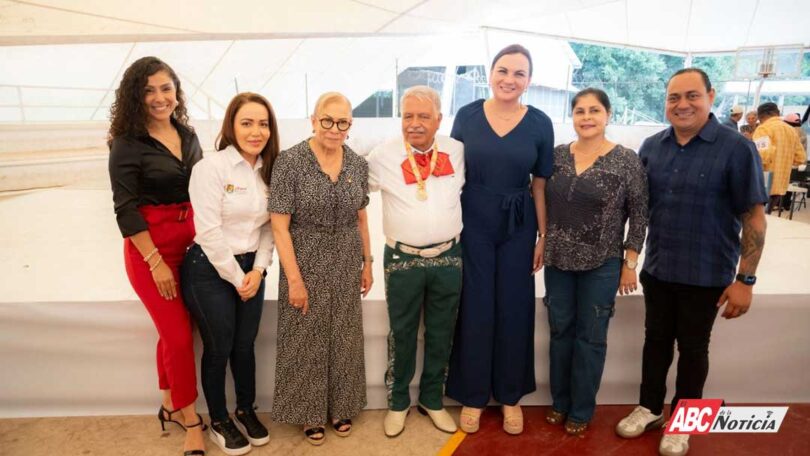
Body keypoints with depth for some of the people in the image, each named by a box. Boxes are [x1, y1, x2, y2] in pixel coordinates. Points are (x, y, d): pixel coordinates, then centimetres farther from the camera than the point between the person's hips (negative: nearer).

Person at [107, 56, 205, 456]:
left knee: (173, 330, 15)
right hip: (149, 248, -5)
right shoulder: (127, 143, -10)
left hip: (190, 244, 5)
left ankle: (170, 405, 33)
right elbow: (125, 208, -13)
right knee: (180, 335, -2)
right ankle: (191, 421, 16)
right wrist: (156, 261, -15)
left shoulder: (188, 136, 6)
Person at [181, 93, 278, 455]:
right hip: (210, 270, -5)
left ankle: (246, 411, 38)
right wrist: (237, 278, -13)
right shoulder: (211, 167, -15)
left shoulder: (268, 170, 3)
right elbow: (209, 231, -18)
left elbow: (269, 226, 5)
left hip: (250, 268, 5)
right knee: (218, 348, 9)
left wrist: (259, 269, -6)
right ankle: (219, 421, 31)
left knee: (245, 345, 16)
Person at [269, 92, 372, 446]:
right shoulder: (289, 162, -13)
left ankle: (340, 407, 34)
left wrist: (367, 262, 10)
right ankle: (310, 412, 29)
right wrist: (294, 279, -15)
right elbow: (279, 225, -14)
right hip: (306, 265, -4)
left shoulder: (358, 164, 1)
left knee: (344, 338, 15)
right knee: (307, 340, 9)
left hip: (347, 267, 4)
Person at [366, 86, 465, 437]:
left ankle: (432, 400, 35)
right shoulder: (384, 155, -7)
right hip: (403, 259, -2)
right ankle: (398, 402, 32)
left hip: (449, 257, 3)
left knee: (441, 334, 15)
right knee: (402, 335, 11)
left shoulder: (458, 151, 0)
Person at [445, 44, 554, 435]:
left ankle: (510, 395, 29)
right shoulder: (466, 116, -2)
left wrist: (543, 236, 2)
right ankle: (472, 395, 25)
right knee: (475, 309, 7)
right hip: (472, 223, 0)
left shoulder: (540, 124, -2)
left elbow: (540, 185, 2)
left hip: (518, 227, 1)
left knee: (514, 309, 10)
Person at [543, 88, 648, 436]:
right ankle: (559, 402, 32)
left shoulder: (627, 160, -8)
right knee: (560, 331, 14)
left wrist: (630, 263, -7)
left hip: (602, 264, -3)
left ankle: (581, 411, 27)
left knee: (591, 337, 9)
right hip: (558, 261, 3)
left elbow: (639, 214, -5)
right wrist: (543, 244, 5)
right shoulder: (557, 155, 1)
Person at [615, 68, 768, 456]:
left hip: (707, 275, -3)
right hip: (657, 269, 4)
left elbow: (754, 218, -11)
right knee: (656, 339, 17)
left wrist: (745, 279, -14)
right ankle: (650, 407, 37)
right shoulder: (652, 146, 1)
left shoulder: (737, 149, -12)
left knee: (692, 348, 12)